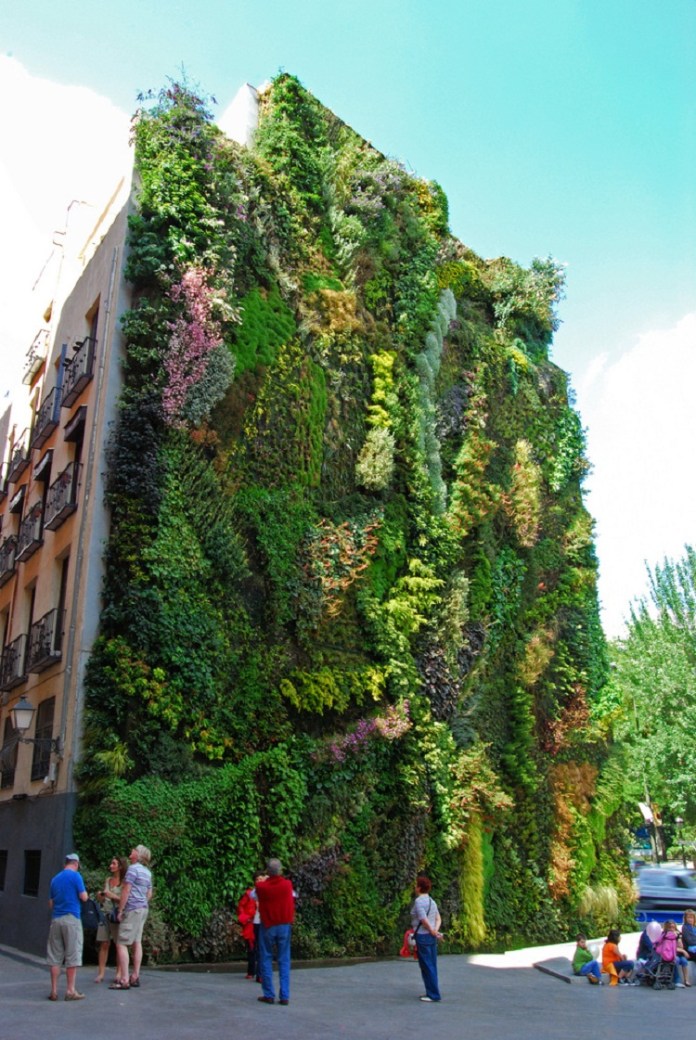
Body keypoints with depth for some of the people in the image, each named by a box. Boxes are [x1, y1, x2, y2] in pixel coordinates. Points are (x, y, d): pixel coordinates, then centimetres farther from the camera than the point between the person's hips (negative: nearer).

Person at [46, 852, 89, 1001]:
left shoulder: (55, 878, 14)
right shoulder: (75, 875, -5)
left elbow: (51, 902, 19)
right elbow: (84, 898, -7)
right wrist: (84, 892, 13)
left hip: (56, 919, 6)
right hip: (71, 918, -6)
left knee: (55, 956, 8)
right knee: (72, 955, -1)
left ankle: (54, 991, 8)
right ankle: (70, 991, 0)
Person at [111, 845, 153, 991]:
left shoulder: (133, 868, -12)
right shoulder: (147, 872, 14)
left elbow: (126, 891, -15)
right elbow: (149, 894, 20)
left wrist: (120, 910, -11)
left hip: (132, 909, -9)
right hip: (143, 908, 9)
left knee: (121, 944, -7)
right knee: (137, 942, 11)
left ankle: (124, 980, -12)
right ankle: (135, 977, 12)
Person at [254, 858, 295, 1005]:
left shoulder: (261, 886, -13)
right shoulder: (287, 884, -8)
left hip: (267, 927, -2)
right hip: (284, 926, 2)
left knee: (266, 959, 8)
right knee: (284, 960, 6)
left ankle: (269, 995, 7)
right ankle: (284, 996, 3)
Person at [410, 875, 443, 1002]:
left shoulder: (418, 901, -14)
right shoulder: (432, 901, 12)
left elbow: (424, 920, -19)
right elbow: (438, 919, 10)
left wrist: (433, 932, -7)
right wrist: (436, 931, -5)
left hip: (423, 936, -9)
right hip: (432, 937, 9)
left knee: (427, 966, -2)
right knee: (432, 965, 13)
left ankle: (433, 994, 1)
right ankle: (431, 992, 20)